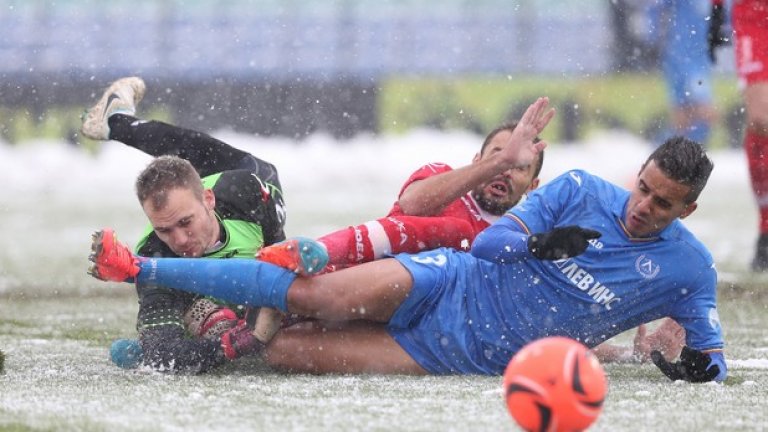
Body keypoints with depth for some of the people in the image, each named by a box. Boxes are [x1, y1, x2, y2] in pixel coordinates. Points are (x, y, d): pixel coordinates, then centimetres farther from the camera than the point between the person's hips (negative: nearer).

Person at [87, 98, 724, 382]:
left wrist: (698, 365, -20)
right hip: (450, 284, 0)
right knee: (322, 296, -24)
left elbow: (713, 359, 4)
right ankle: (140, 268, -11)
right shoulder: (581, 192, -2)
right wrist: (537, 243, -22)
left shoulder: (689, 271, -3)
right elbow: (487, 241, -1)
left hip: (473, 358, 0)